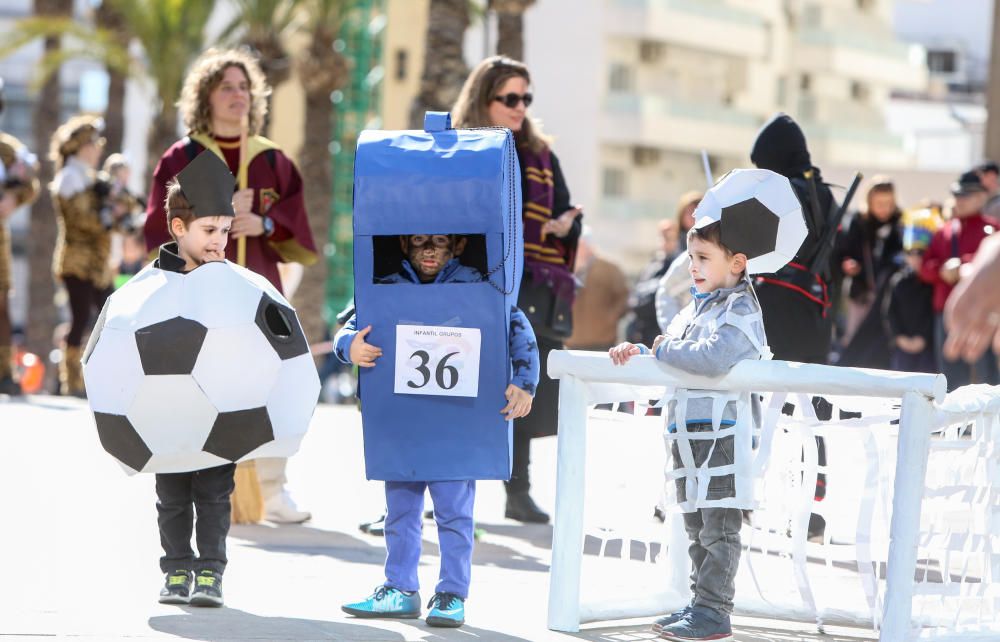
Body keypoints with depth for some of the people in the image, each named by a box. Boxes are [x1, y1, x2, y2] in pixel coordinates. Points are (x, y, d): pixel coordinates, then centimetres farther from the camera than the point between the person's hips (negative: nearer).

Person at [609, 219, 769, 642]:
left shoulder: (739, 310, -11)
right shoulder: (695, 309, 18)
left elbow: (713, 357, -28)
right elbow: (666, 359, 23)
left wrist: (665, 350, -14)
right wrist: (636, 351, 3)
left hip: (721, 429, -9)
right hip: (686, 429, 9)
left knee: (718, 527, -5)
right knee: (696, 527, 15)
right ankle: (701, 604, 22)